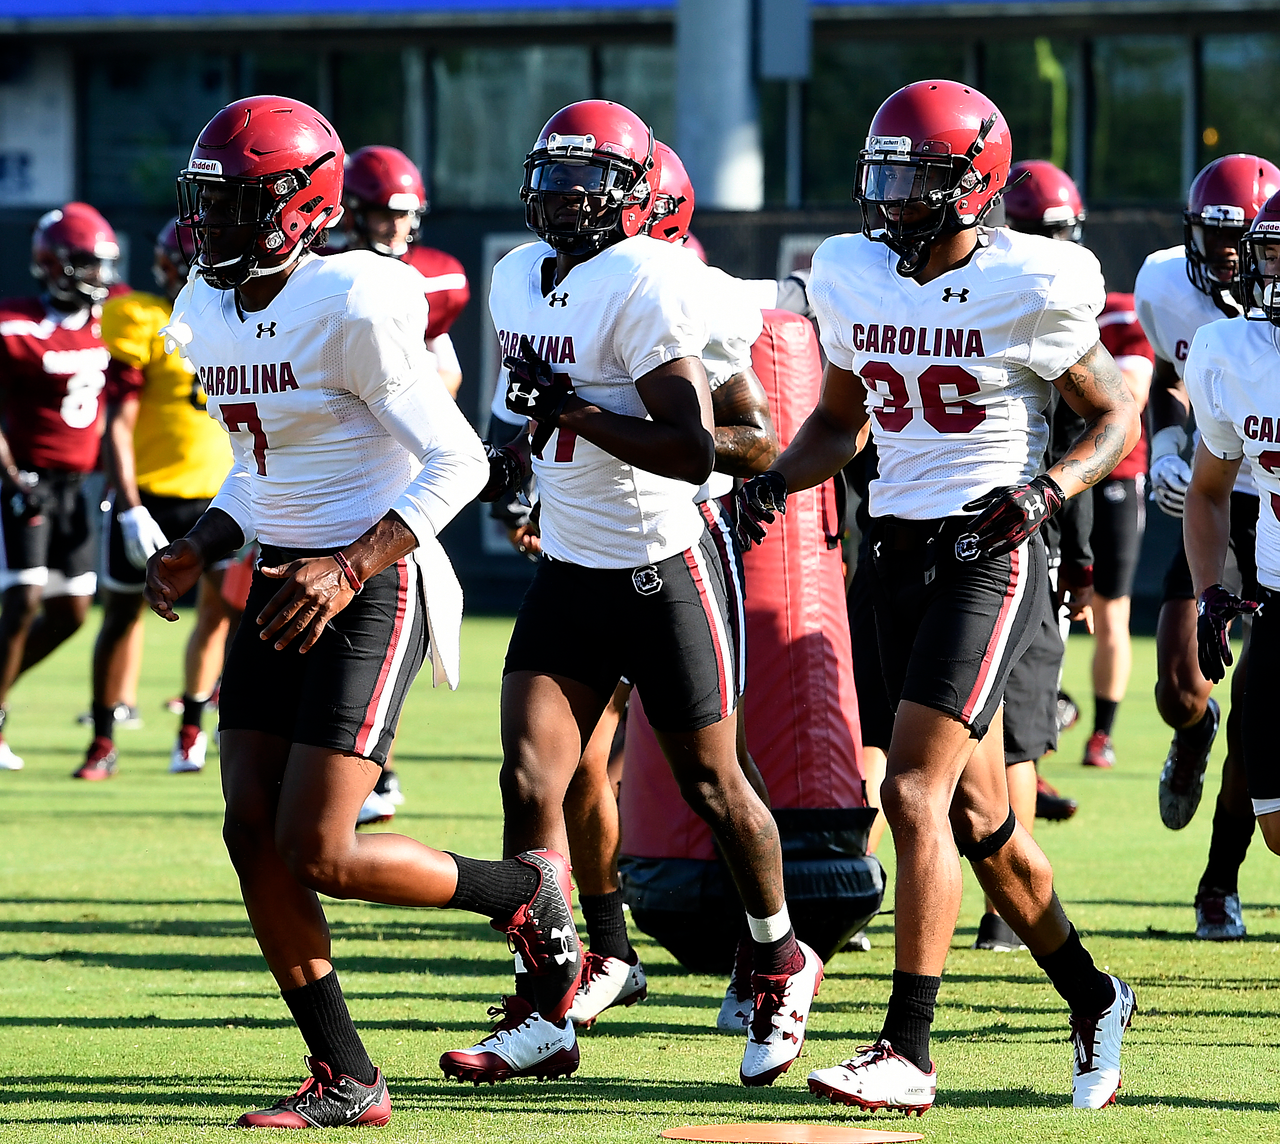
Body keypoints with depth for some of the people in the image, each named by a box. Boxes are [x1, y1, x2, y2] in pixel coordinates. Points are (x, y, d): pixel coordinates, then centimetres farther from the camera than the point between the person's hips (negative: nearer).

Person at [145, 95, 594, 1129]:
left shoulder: (349, 309, -17)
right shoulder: (210, 314, 9)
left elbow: (458, 462, -16)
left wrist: (351, 568, -23)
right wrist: (200, 550, 6)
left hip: (372, 589, -8)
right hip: (284, 581, 9)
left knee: (318, 854, -12)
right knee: (252, 833, 0)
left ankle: (524, 892, 13)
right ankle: (345, 1081, 8)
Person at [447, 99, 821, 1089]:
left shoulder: (645, 284, -19)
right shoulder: (519, 280, 7)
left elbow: (694, 452, -24)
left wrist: (573, 412, -25)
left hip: (665, 570, -7)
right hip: (568, 570, 7)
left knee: (712, 784, 7)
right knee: (529, 780, -6)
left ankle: (782, 965, 30)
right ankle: (540, 1012, -2)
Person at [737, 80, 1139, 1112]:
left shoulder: (1031, 289, -11)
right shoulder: (855, 280, 6)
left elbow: (1116, 417, 0)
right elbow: (840, 423, 20)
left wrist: (1048, 492, -17)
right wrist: (777, 482, 1)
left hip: (991, 553, -7)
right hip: (901, 551, 7)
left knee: (916, 794, -17)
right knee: (979, 817, 12)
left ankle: (908, 1051, -16)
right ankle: (1093, 1000, 31)